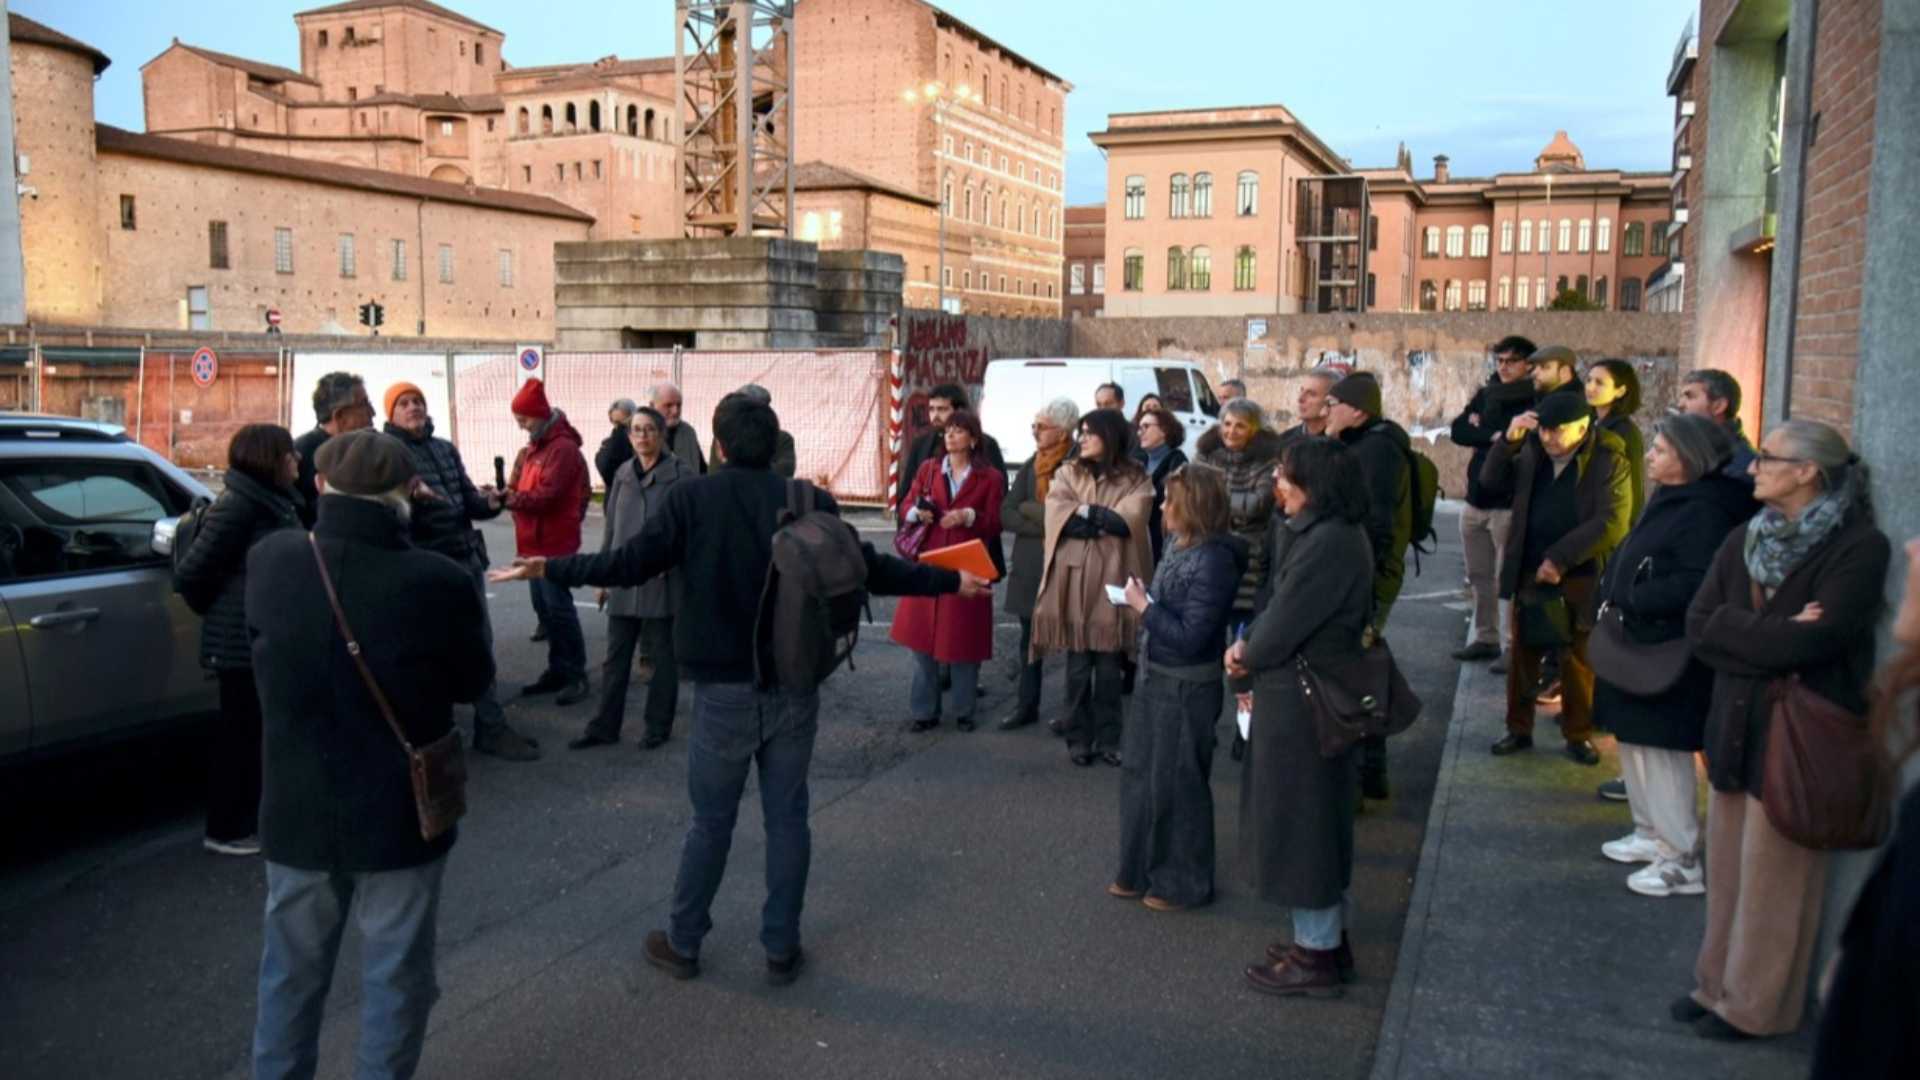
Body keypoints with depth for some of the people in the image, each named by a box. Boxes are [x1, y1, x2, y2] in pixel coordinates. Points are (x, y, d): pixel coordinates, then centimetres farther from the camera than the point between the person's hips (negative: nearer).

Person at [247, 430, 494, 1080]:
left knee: (290, 970, 22)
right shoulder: (437, 582, -24)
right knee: (394, 978, 14)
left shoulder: (269, 562, -12)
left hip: (297, 811, 4)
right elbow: (472, 682, -7)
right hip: (398, 818, -3)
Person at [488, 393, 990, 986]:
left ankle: (682, 943, 26)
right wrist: (951, 581, 12)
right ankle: (781, 948, 21)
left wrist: (549, 569, 1)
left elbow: (634, 563, -11)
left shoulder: (690, 498, -8)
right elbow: (870, 569, 1)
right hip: (796, 684, 2)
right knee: (787, 817, 12)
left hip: (725, 688, -1)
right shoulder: (812, 501, -2)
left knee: (711, 821, 12)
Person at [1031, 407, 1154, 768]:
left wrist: (1084, 512, -8)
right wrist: (1105, 520, -12)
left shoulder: (1135, 479, 3)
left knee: (1109, 667, 5)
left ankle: (1109, 739, 16)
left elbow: (1129, 521, -12)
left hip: (1112, 581, -1)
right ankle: (1079, 738, 14)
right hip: (1074, 582, 1)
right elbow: (1058, 518, -7)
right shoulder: (1067, 474, 8)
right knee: (1078, 667, 4)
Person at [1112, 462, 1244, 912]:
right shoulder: (1182, 548, 4)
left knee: (1177, 783, 5)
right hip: (1161, 678, 9)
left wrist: (1143, 606, -18)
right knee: (1140, 771, 18)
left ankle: (1184, 883, 23)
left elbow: (1191, 636, -24)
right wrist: (1143, 605, -4)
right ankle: (1142, 870, 33)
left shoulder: (1214, 560, -23)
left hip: (1188, 687, -9)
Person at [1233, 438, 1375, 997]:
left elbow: (1281, 628, -23)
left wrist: (1248, 657, -4)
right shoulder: (1336, 533, 8)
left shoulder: (1327, 545, -25)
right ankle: (1326, 936, 34)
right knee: (1317, 821, 20)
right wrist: (1248, 643, -1)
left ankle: (1316, 955, 16)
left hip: (1302, 705, -10)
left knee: (1301, 822, 3)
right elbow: (1282, 606, 12)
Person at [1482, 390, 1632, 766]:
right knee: (1523, 654, 11)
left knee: (1578, 661, 6)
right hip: (1530, 573, 4)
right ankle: (1519, 729, 23)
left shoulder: (1609, 462, -10)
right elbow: (1492, 480, 5)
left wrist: (1560, 559, -19)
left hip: (1580, 578, -4)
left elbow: (1611, 523, -17)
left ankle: (1579, 735, 19)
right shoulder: (1532, 453, 6)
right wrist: (1509, 440, -11)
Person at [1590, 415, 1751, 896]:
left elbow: (1698, 585, -29)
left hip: (1667, 656, -10)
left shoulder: (1705, 511, -19)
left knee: (1662, 752, -4)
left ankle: (1683, 861, 6)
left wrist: (1633, 599, -22)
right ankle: (1652, 834, 34)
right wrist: (1614, 595, 6)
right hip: (1636, 646, 10)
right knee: (1634, 743, 19)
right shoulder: (1668, 500, 13)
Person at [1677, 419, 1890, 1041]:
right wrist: (1774, 640, -15)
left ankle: (1755, 1005, 19)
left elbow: (1809, 643, -24)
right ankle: (1719, 983, 29)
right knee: (1727, 869, 15)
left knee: (1773, 878, 5)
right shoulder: (1744, 541, 7)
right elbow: (1698, 627, -3)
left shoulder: (1859, 547, -14)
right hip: (1736, 727, 6)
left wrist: (1735, 631, -12)